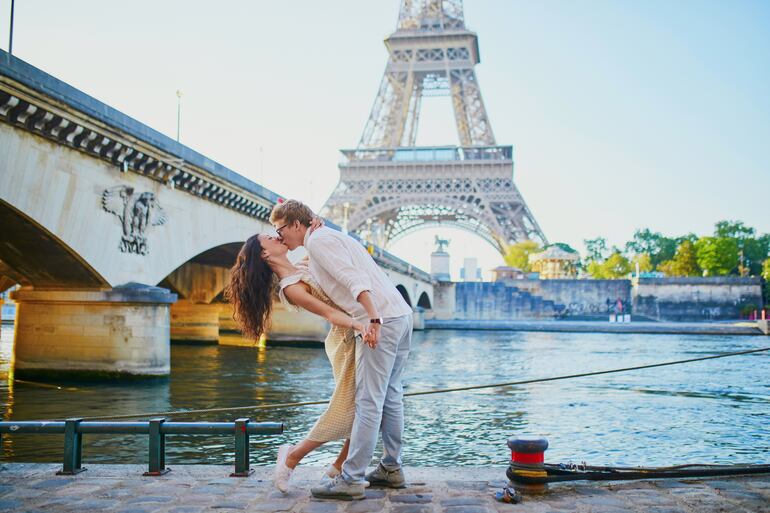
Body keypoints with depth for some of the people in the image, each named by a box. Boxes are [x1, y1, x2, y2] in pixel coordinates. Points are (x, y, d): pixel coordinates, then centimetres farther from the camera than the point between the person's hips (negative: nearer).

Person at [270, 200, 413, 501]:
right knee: (390, 397, 15)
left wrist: (374, 320, -26)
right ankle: (391, 469, 23)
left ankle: (351, 480, -2)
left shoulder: (317, 241, -6)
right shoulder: (331, 237, 25)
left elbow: (354, 279, -19)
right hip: (400, 315, 10)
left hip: (382, 320, -10)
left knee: (368, 402, -7)